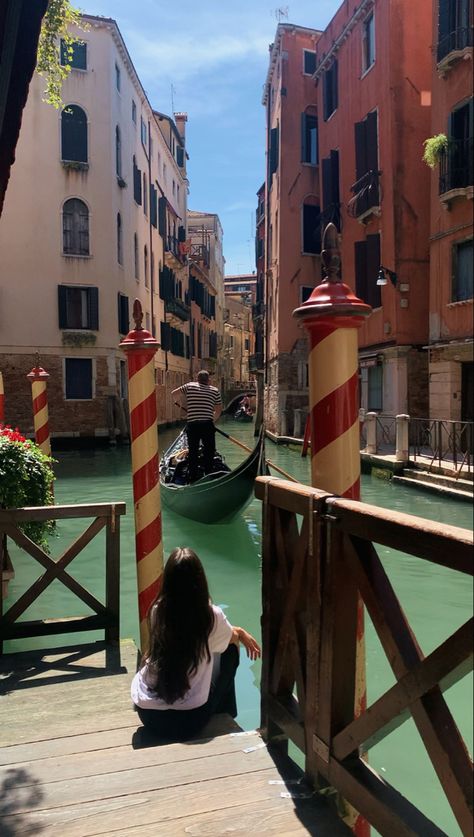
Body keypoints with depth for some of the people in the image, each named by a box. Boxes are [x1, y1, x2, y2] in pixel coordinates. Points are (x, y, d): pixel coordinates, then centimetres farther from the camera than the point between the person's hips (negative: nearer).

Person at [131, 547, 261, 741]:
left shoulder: (157, 611, -9)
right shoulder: (211, 616, -17)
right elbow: (232, 636, 7)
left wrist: (237, 632, 28)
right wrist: (243, 634, 32)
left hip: (147, 714, 4)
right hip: (189, 720, -3)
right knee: (230, 651, 18)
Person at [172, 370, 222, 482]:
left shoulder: (190, 386, 8)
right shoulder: (215, 390, 9)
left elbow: (173, 393, 21)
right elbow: (219, 410, 14)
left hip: (192, 424, 1)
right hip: (207, 424, -1)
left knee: (192, 452, 9)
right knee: (209, 452, 8)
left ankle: (193, 478, 12)